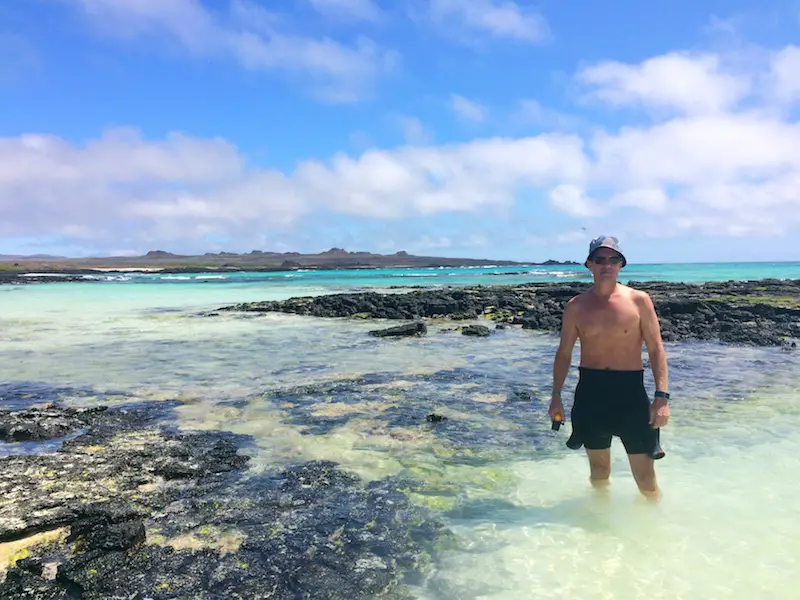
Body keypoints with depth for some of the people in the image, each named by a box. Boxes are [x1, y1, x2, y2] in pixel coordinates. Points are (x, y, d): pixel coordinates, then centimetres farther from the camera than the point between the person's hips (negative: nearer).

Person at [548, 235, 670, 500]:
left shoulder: (639, 300, -2)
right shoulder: (576, 306, 2)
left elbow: (656, 349, -2)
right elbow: (564, 352, 9)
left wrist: (662, 396, -11)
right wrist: (556, 395, 6)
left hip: (630, 390, -2)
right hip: (590, 391, 2)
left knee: (645, 475, 2)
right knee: (598, 471, 16)